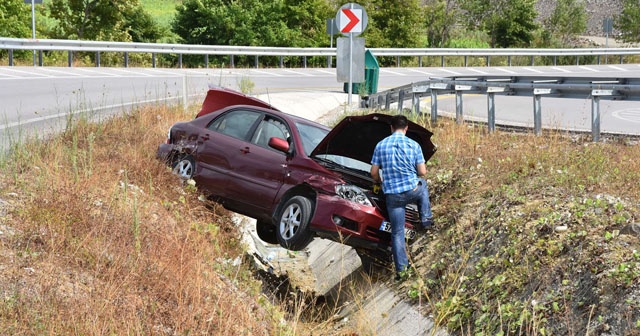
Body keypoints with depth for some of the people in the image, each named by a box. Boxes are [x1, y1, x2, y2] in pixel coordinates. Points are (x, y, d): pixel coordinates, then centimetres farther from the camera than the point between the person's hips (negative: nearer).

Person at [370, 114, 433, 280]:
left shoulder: (380, 145, 0)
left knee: (397, 233, 6)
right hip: (413, 190, 0)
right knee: (423, 185, 36)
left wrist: (381, 182, 25)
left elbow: (374, 173, 2)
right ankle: (426, 220, 31)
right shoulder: (414, 145, -3)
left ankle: (401, 269, 4)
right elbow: (422, 172, -3)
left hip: (392, 195, 0)